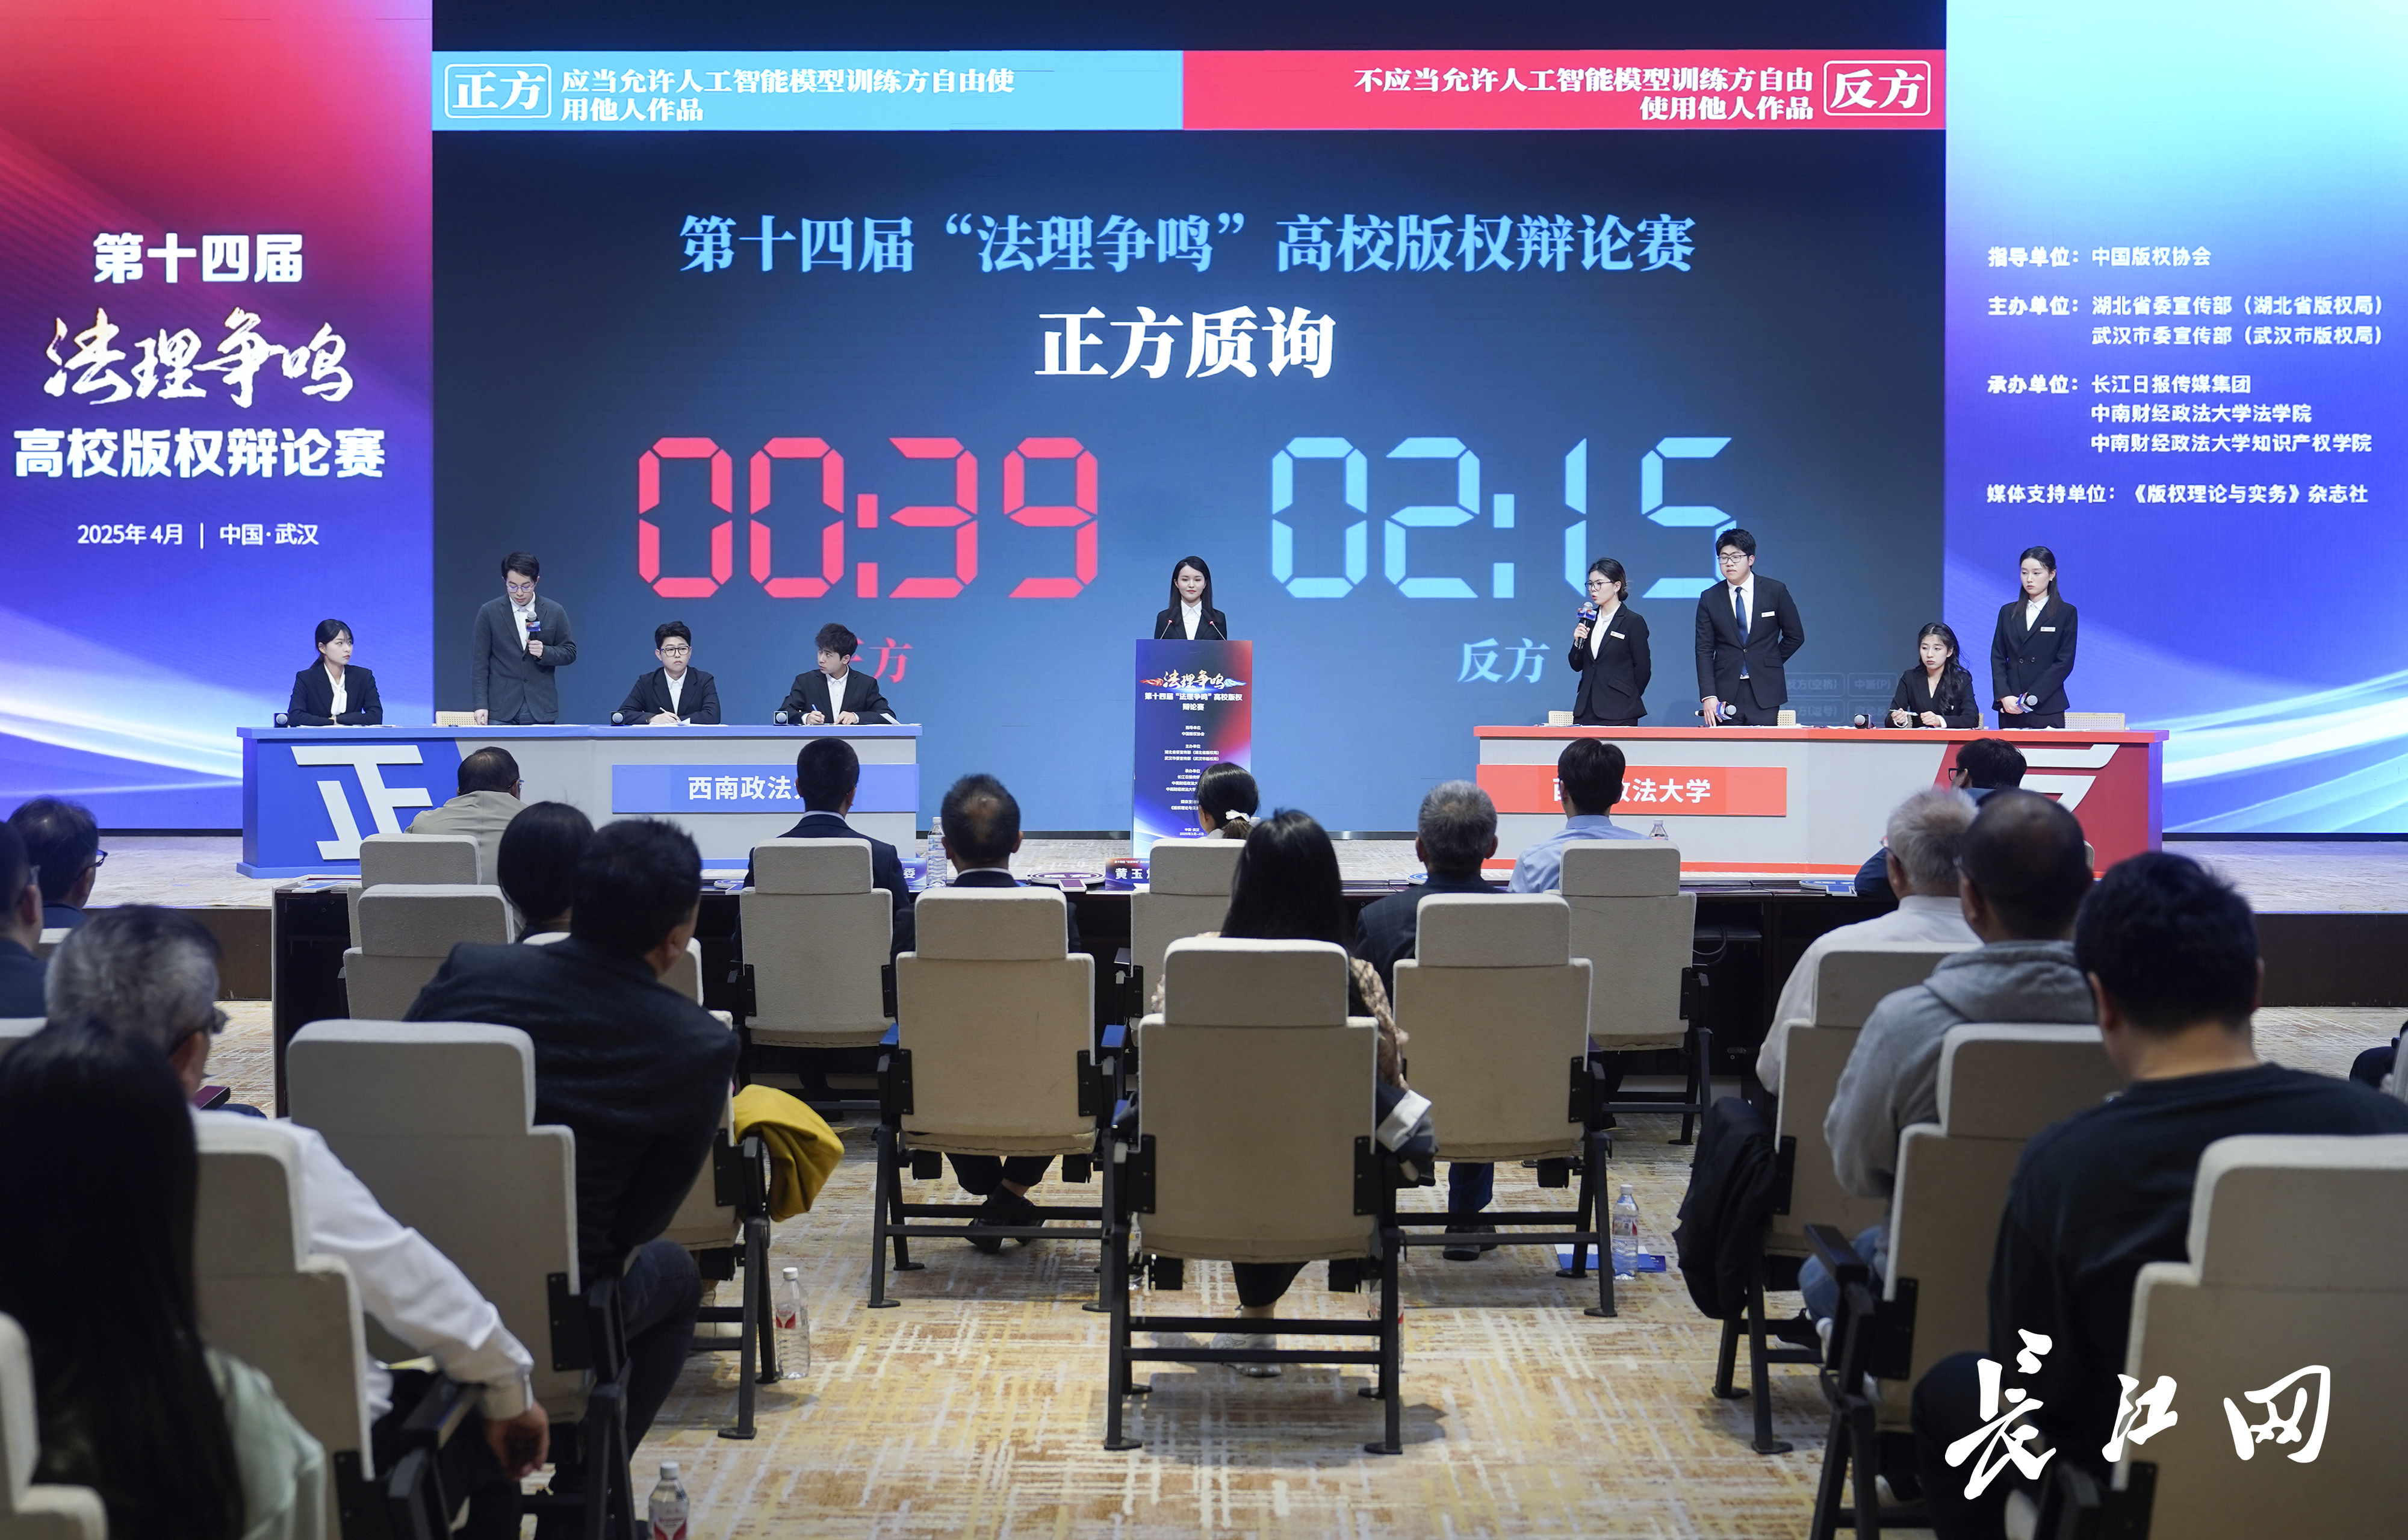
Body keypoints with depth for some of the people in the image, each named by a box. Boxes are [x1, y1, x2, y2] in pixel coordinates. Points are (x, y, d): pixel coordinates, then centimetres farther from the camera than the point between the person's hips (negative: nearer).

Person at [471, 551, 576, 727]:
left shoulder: (555, 612, 5)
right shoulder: (489, 613, 3)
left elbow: (570, 653, 11)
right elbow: (480, 662, 3)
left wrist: (544, 652, -11)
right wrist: (481, 705, -5)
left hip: (541, 711, 1)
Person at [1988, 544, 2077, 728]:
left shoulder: (2066, 613, 4)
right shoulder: (2008, 612, 14)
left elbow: (2064, 662, -4)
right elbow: (1997, 657, 8)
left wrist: (2032, 697, -13)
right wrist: (2004, 696, -8)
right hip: (2010, 708, 3)